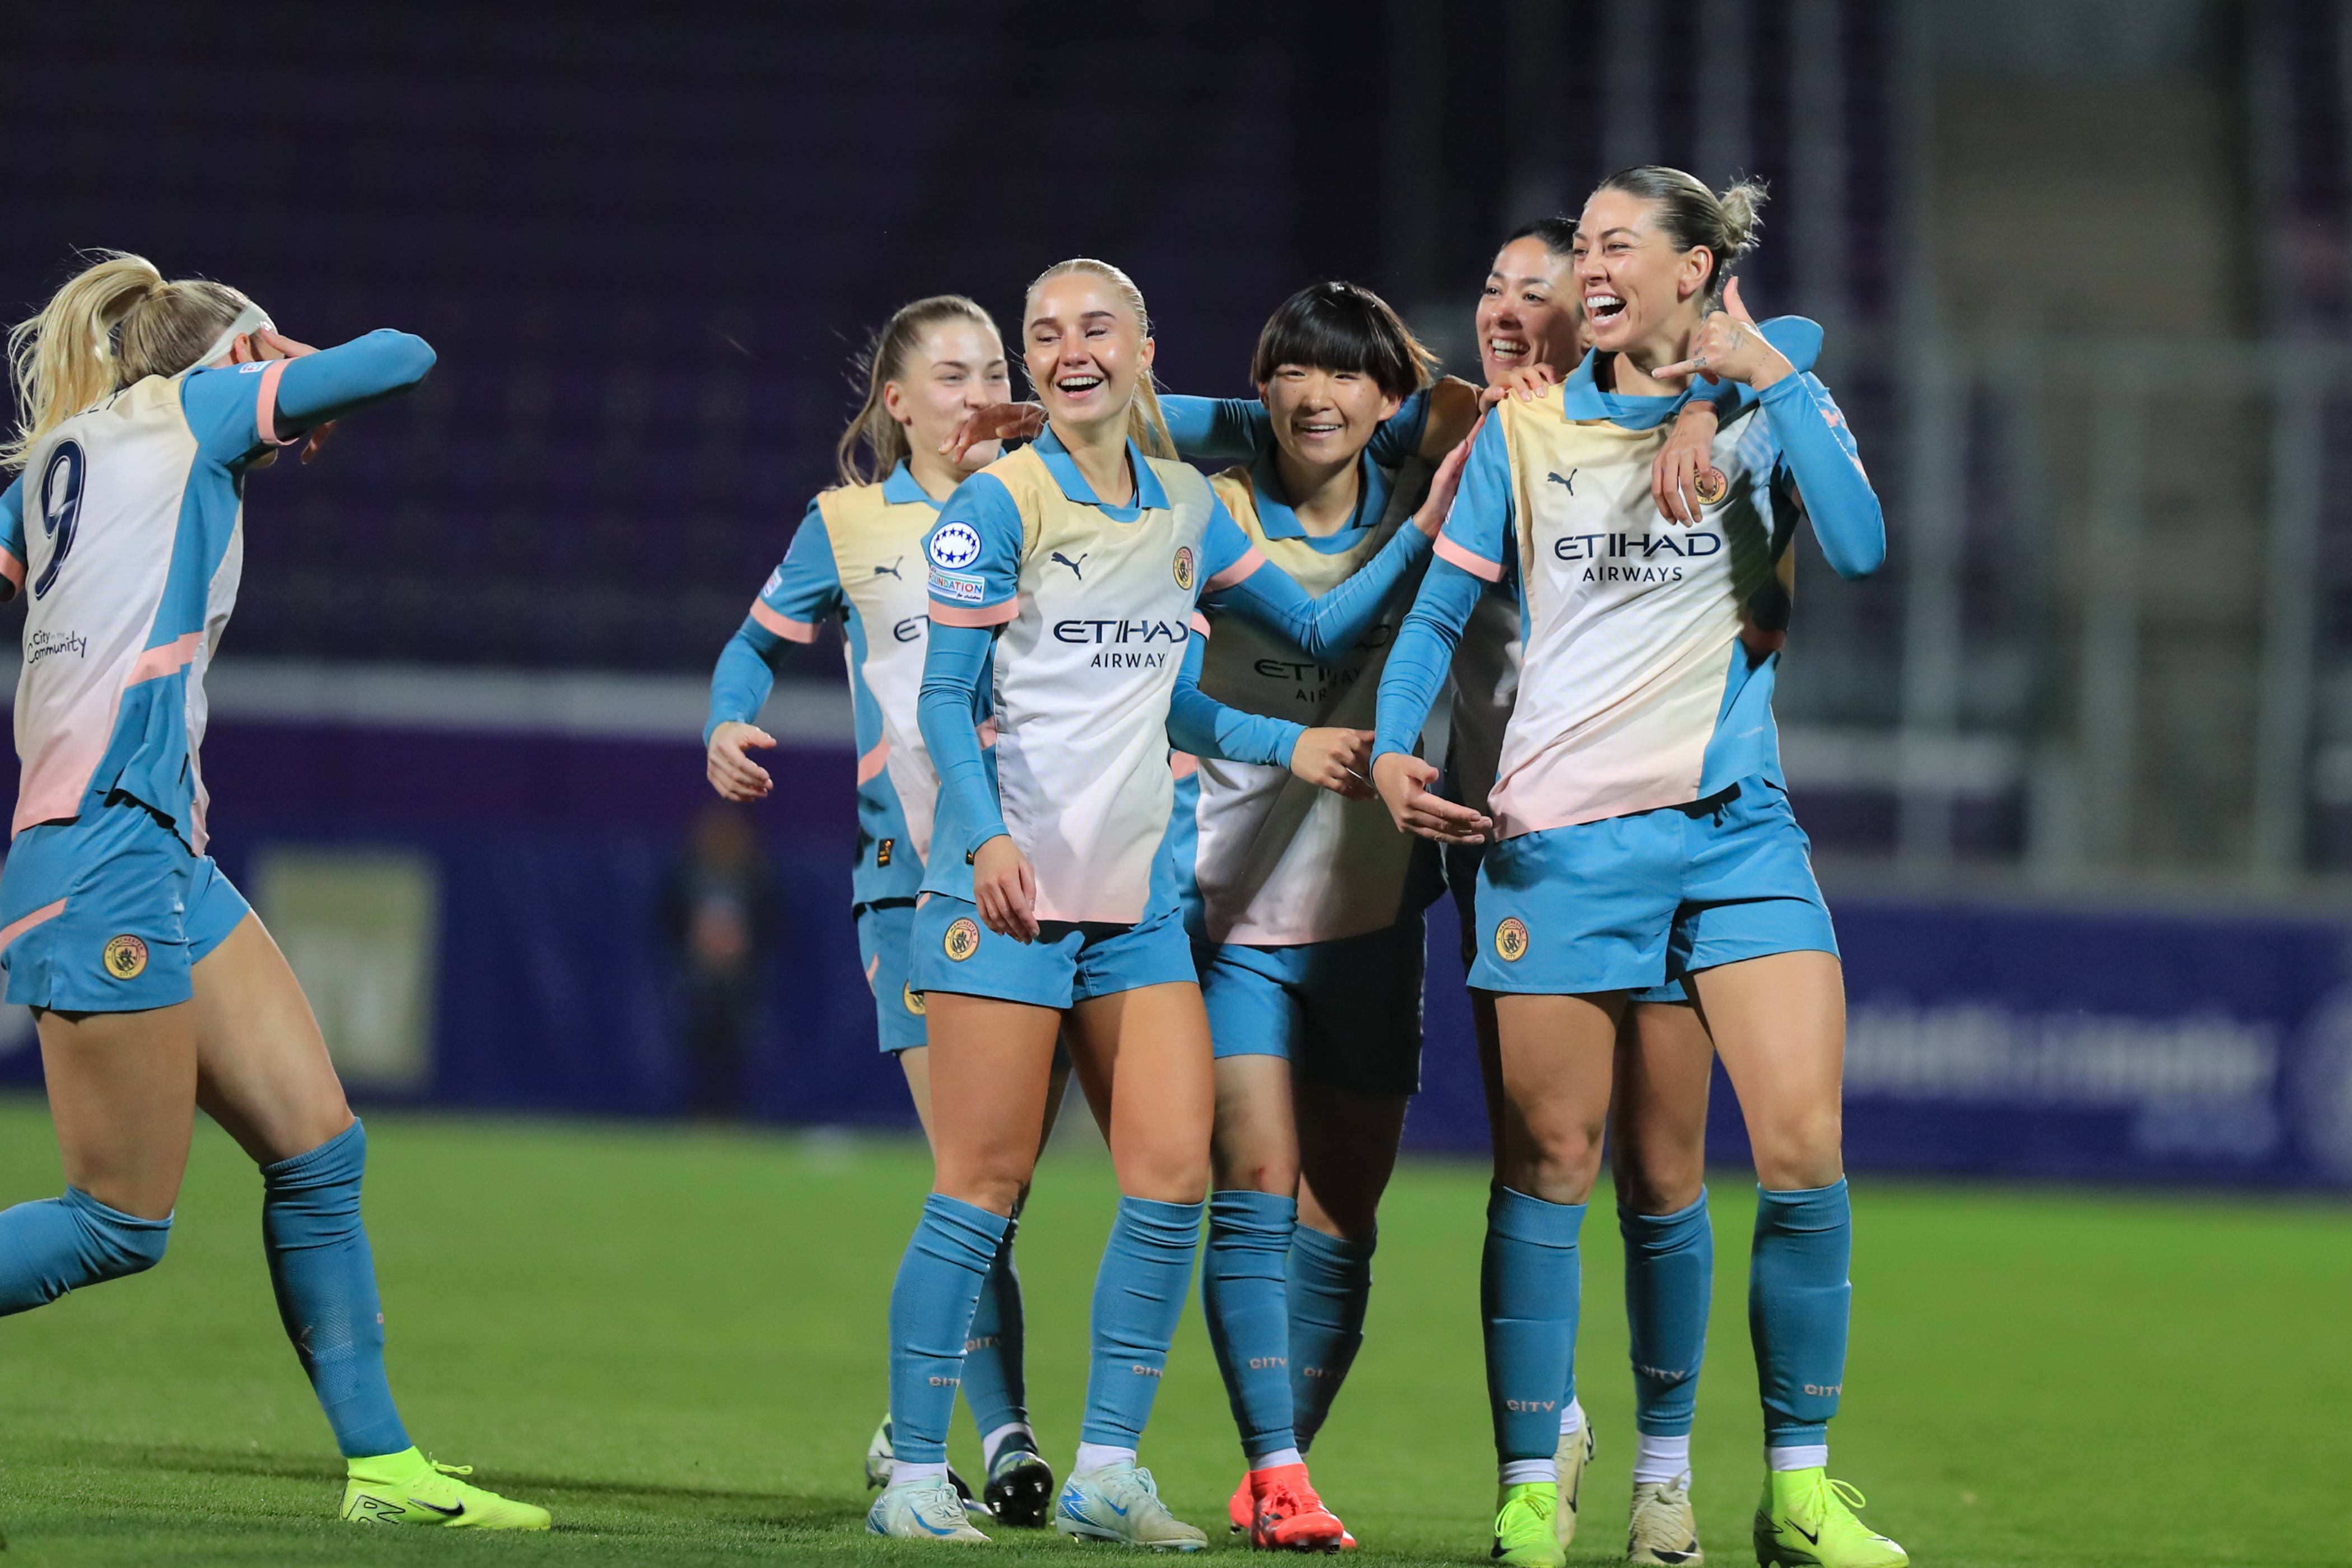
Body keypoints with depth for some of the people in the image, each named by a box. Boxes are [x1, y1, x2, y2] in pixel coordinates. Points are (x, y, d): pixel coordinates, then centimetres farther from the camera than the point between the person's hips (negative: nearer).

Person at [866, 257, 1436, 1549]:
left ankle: (1106, 1474, 4)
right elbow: (946, 698, -6)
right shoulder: (999, 501, -3)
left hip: (1138, 894, 5)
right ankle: (915, 1477, -1)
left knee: (1173, 1175, -5)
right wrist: (986, 837, -19)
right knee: (985, 1184, -8)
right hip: (1011, 884, -5)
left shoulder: (1184, 507, 12)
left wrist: (1423, 533, 11)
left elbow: (1316, 627, 21)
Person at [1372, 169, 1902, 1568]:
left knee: (1804, 1152, -10)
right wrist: (1394, 746, -3)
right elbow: (1442, 610, 13)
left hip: (1734, 825, 0)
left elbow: (1859, 548, -14)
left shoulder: (1772, 404, 4)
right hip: (1560, 836, 1)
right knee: (1549, 1170, 0)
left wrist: (1769, 374, -12)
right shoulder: (1527, 430, 8)